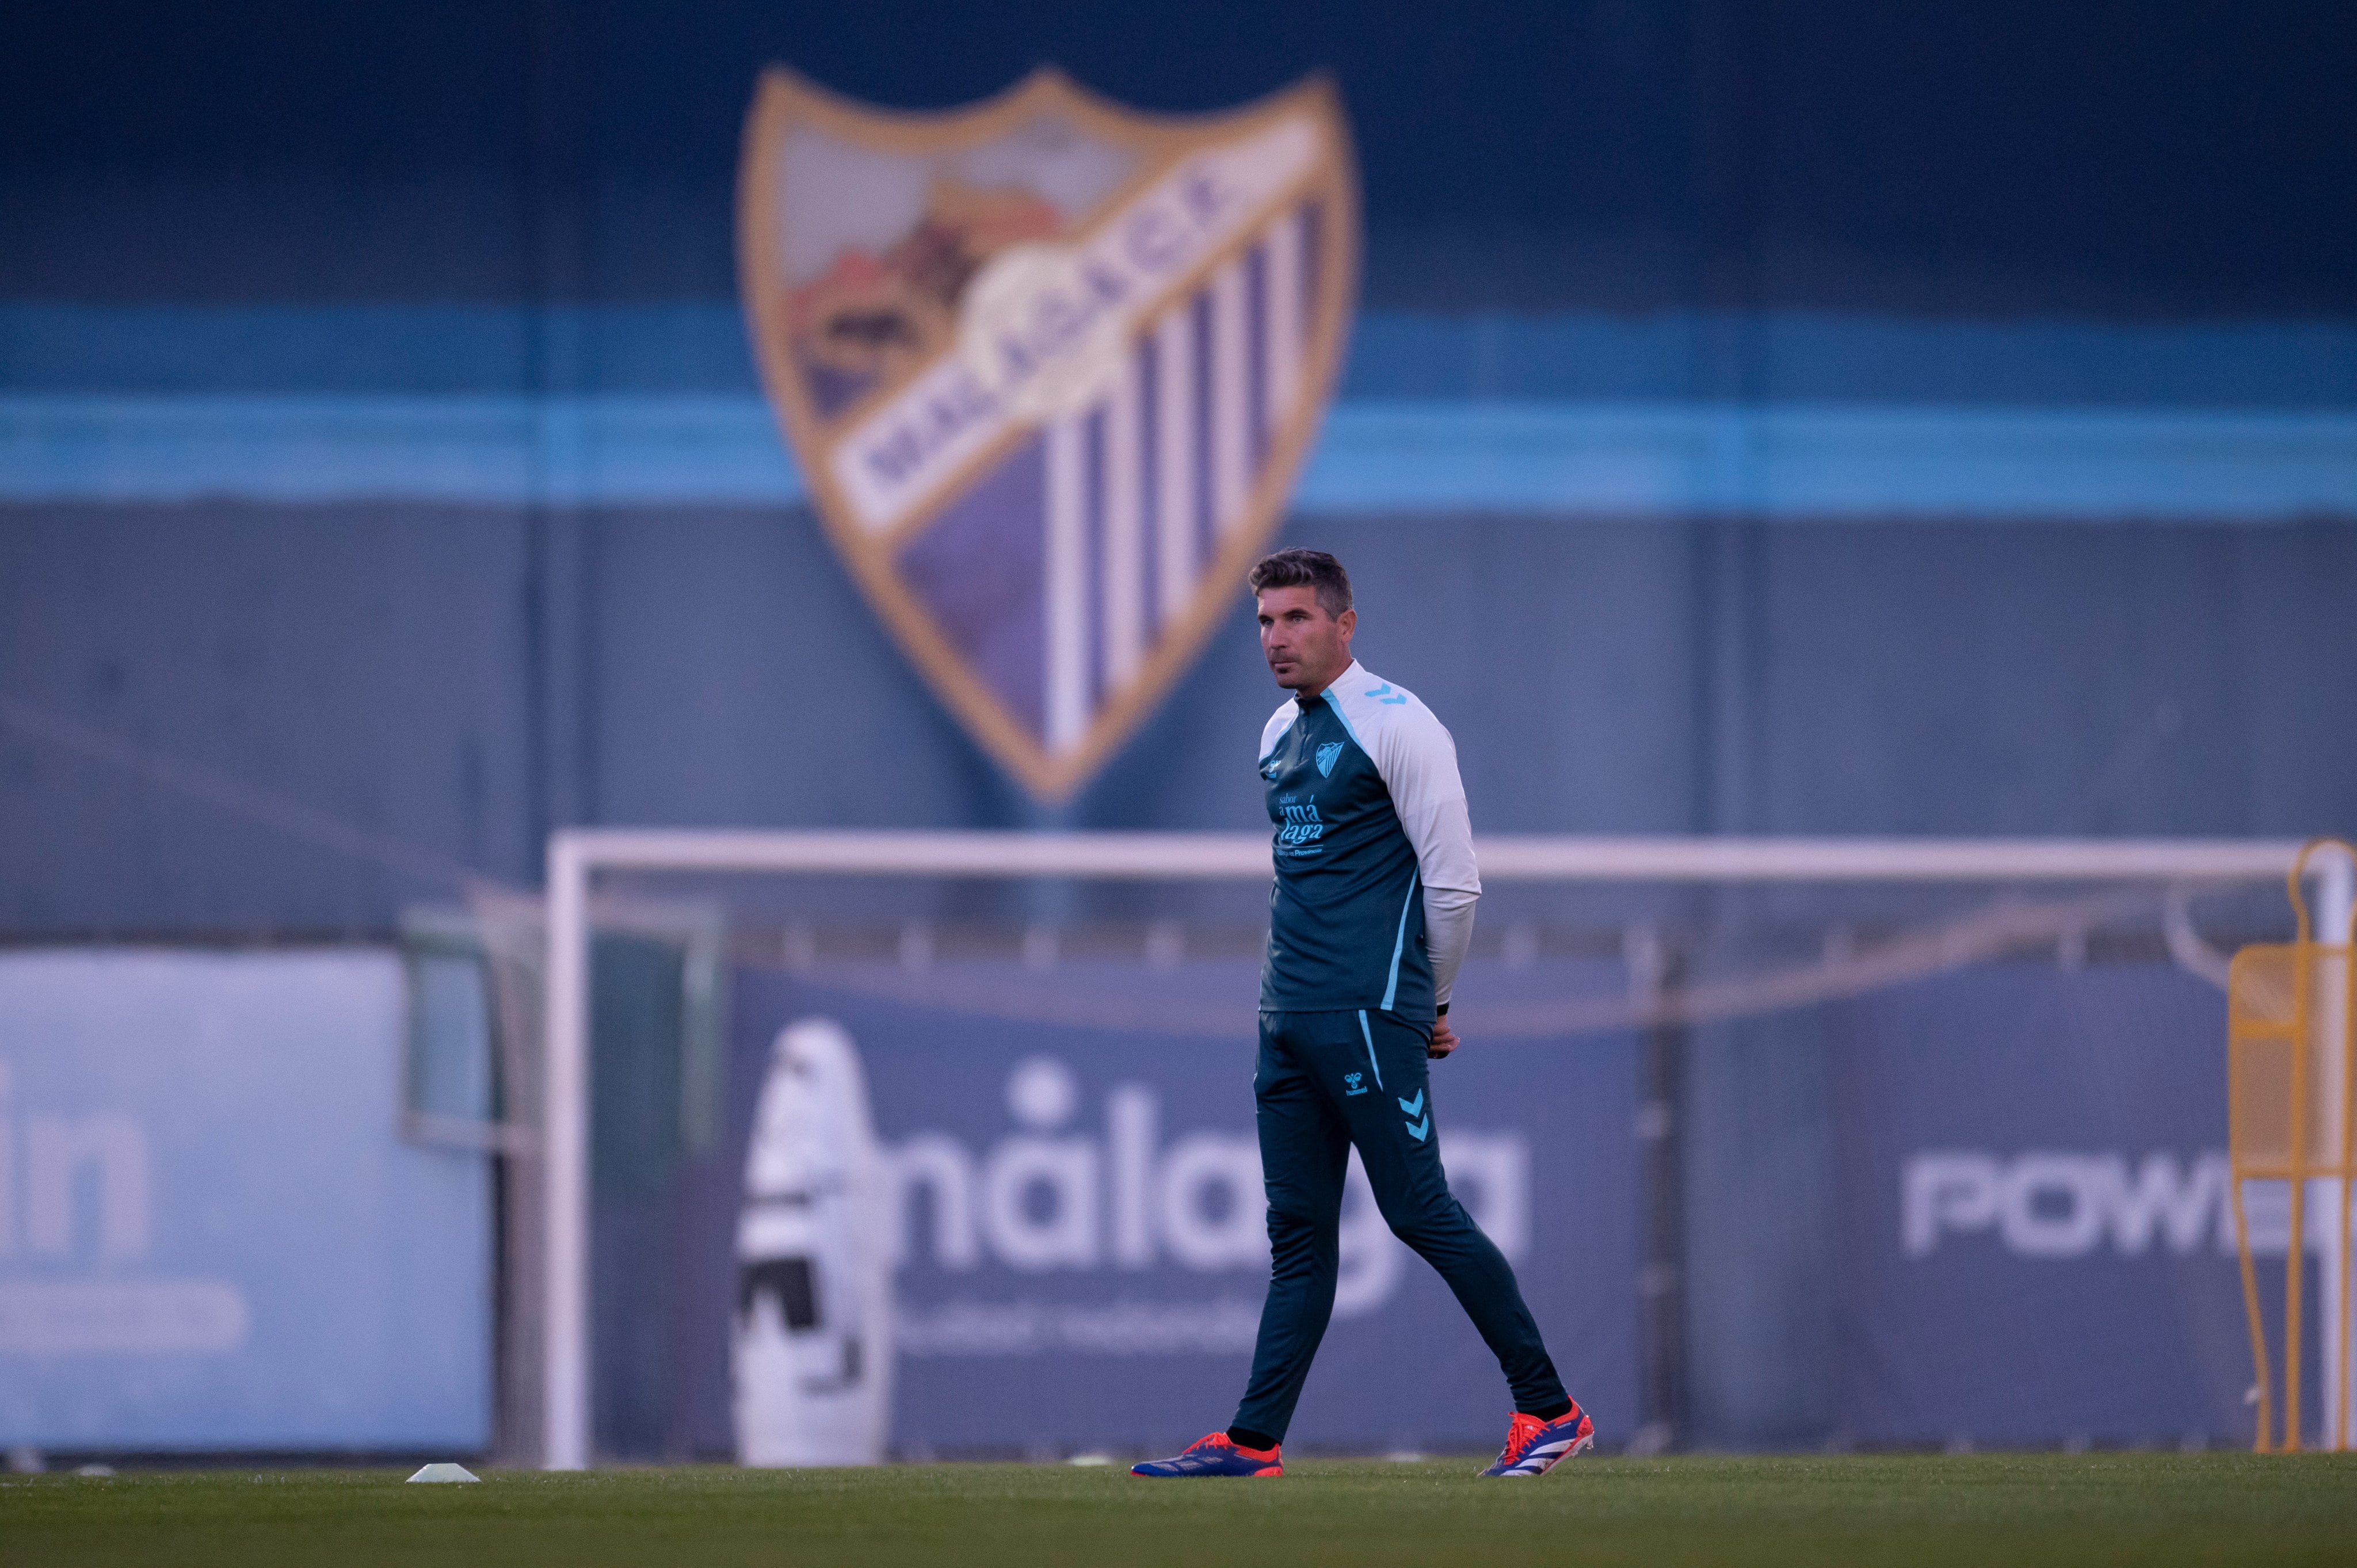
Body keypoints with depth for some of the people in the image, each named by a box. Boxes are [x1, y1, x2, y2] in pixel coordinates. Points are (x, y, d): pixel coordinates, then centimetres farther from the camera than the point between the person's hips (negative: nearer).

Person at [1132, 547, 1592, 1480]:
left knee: (1420, 1213, -8)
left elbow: (1453, 884, -9)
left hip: (1369, 1018, -8)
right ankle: (1254, 1442, 3)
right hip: (1289, 1018, 8)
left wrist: (1427, 1003, 1)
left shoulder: (1397, 728, -9)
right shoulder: (1281, 735, 16)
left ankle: (1549, 1411, -2)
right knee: (1298, 1230, 6)